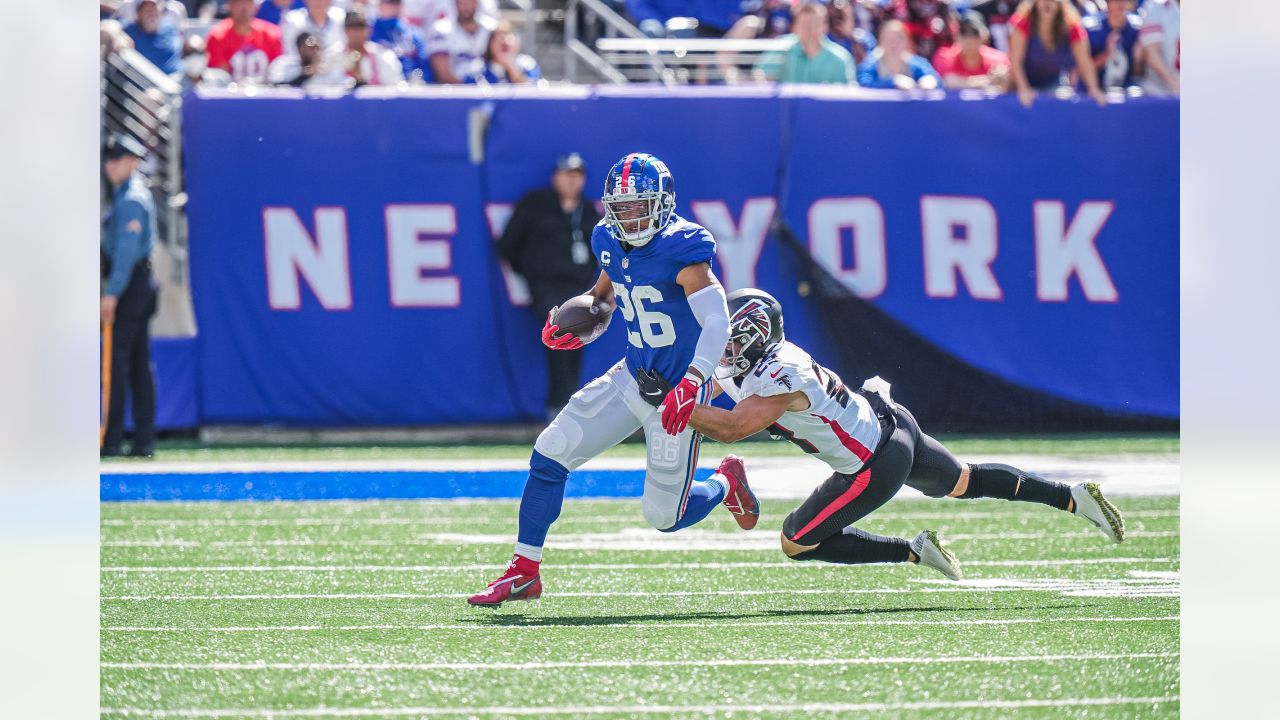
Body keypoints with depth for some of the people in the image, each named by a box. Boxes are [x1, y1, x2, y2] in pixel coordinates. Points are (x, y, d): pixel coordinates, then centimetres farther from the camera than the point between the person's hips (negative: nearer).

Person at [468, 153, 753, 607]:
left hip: (678, 393, -6)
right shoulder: (611, 243, 0)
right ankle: (524, 572, 5)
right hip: (633, 377, 6)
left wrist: (691, 384, -43)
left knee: (664, 516, -1)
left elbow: (717, 322, -29)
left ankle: (725, 485, 33)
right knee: (551, 452, -5)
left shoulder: (681, 250, -22)